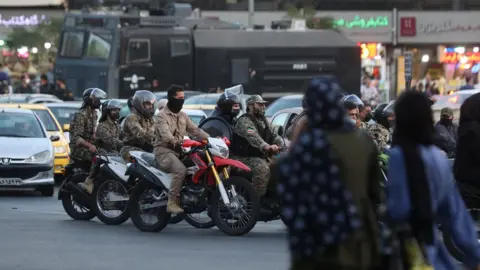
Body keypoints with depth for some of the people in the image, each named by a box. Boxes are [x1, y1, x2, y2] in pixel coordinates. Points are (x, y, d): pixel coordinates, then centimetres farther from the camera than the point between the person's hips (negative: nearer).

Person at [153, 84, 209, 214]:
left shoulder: (183, 116, 20)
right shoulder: (162, 116, -6)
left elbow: (195, 130, 12)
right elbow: (165, 132, -24)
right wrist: (175, 141, -45)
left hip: (179, 151, 8)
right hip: (164, 151, -8)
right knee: (181, 170, -33)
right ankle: (172, 202, -32)